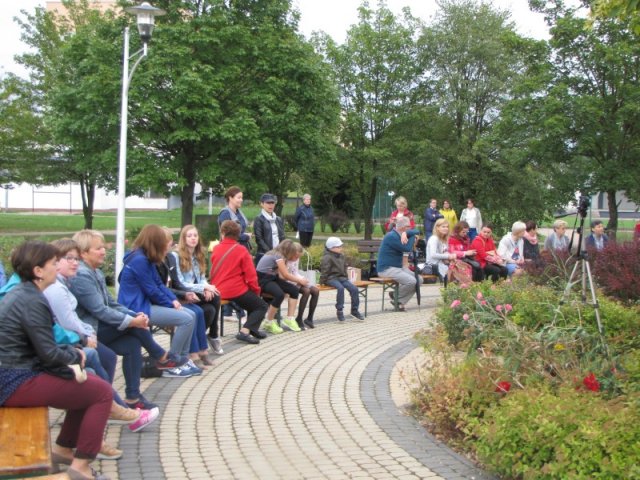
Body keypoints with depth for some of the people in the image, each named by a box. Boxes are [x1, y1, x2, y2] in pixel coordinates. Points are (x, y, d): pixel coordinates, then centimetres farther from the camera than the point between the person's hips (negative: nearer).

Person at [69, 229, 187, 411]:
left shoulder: (96, 273, 14)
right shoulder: (81, 276, -18)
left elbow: (111, 303, 12)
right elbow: (100, 311, -24)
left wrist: (135, 316, -5)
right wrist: (132, 321, -22)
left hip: (98, 327, 10)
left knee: (132, 343, -10)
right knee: (134, 325, -22)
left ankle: (133, 397, -5)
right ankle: (162, 357, -6)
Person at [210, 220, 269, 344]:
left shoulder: (216, 249, 5)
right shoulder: (241, 251, -9)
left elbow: (212, 272, 15)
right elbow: (251, 275, -7)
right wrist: (256, 290, 6)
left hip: (218, 291, 7)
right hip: (235, 290, -7)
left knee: (253, 302, 29)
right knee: (262, 305, 10)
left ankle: (252, 329, 27)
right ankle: (245, 331, -9)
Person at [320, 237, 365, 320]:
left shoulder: (341, 256, 15)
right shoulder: (327, 258, -9)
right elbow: (324, 270, -11)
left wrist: (346, 277, 20)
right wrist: (322, 281, -11)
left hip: (341, 277, 7)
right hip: (331, 278, -7)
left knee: (354, 288, -12)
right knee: (340, 288, -36)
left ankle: (354, 310, 0)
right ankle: (339, 311, -25)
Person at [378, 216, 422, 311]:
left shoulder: (399, 235, 15)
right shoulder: (392, 236, -17)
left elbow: (416, 231, 7)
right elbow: (408, 248, -19)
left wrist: (406, 233, -14)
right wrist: (413, 236, -2)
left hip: (398, 267, 10)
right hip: (387, 269, -10)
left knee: (419, 279, -2)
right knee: (411, 281, -26)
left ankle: (400, 301, 1)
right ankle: (396, 297, 0)